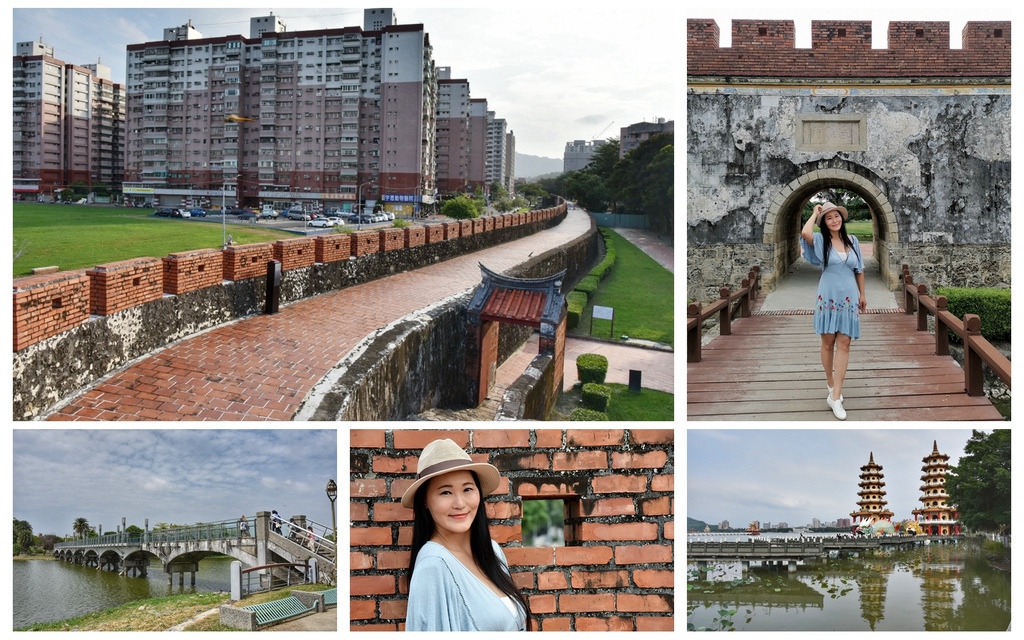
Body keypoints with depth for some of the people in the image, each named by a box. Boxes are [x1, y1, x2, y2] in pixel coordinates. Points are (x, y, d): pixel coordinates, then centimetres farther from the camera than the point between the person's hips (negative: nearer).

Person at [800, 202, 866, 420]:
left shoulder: (852, 241, 6)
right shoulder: (820, 241, -4)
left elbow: (859, 270, 14)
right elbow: (805, 233, -27)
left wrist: (862, 294, 16)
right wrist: (815, 213, -11)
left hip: (849, 298, 2)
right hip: (828, 297, -2)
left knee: (844, 344, -4)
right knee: (828, 342, 6)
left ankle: (835, 396, -6)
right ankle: (830, 383, 28)